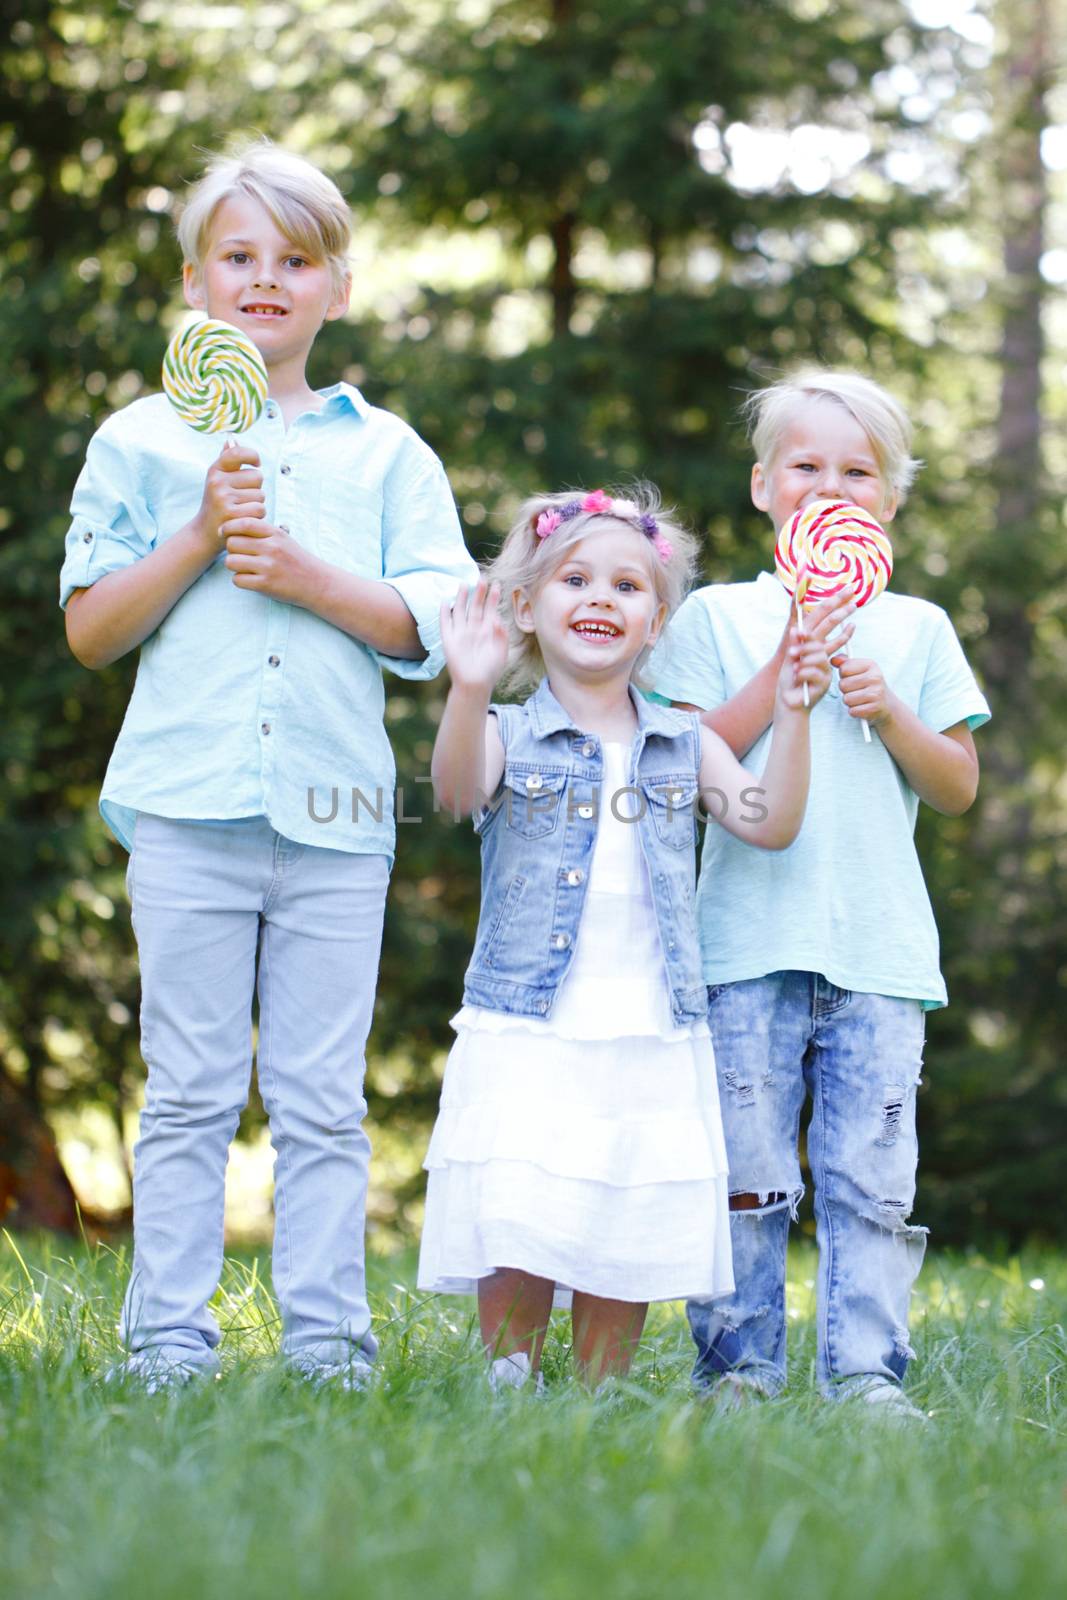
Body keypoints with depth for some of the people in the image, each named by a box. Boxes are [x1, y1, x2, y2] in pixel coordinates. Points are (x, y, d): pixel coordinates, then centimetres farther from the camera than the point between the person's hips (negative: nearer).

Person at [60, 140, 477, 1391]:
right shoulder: (142, 442, 9)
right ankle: (168, 1345, 4)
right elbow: (91, 629, 4)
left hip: (334, 814, 1)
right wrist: (199, 537, -9)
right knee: (190, 1090, 0)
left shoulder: (387, 453, 11)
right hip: (187, 802, -1)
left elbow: (429, 630, 4)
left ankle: (327, 1344, 6)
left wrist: (308, 574, -10)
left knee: (322, 1097, 2)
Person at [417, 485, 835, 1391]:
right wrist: (469, 692, -37)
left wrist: (791, 716, -10)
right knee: (516, 1245, -9)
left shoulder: (683, 745, 13)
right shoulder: (511, 737, 2)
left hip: (652, 1041, 3)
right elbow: (458, 792, -19)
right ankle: (509, 1396, 4)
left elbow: (768, 824, 2)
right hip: (527, 1034, -3)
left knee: (626, 1251, 5)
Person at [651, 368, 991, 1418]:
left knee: (872, 1169, -2)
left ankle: (864, 1370, 3)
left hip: (880, 947, 1)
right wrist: (782, 672, -10)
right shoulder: (719, 617, 8)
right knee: (745, 1166, -2)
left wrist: (891, 714, -6)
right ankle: (739, 1363, 5)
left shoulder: (916, 630, 13)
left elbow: (959, 789, 11)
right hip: (749, 940, -1)